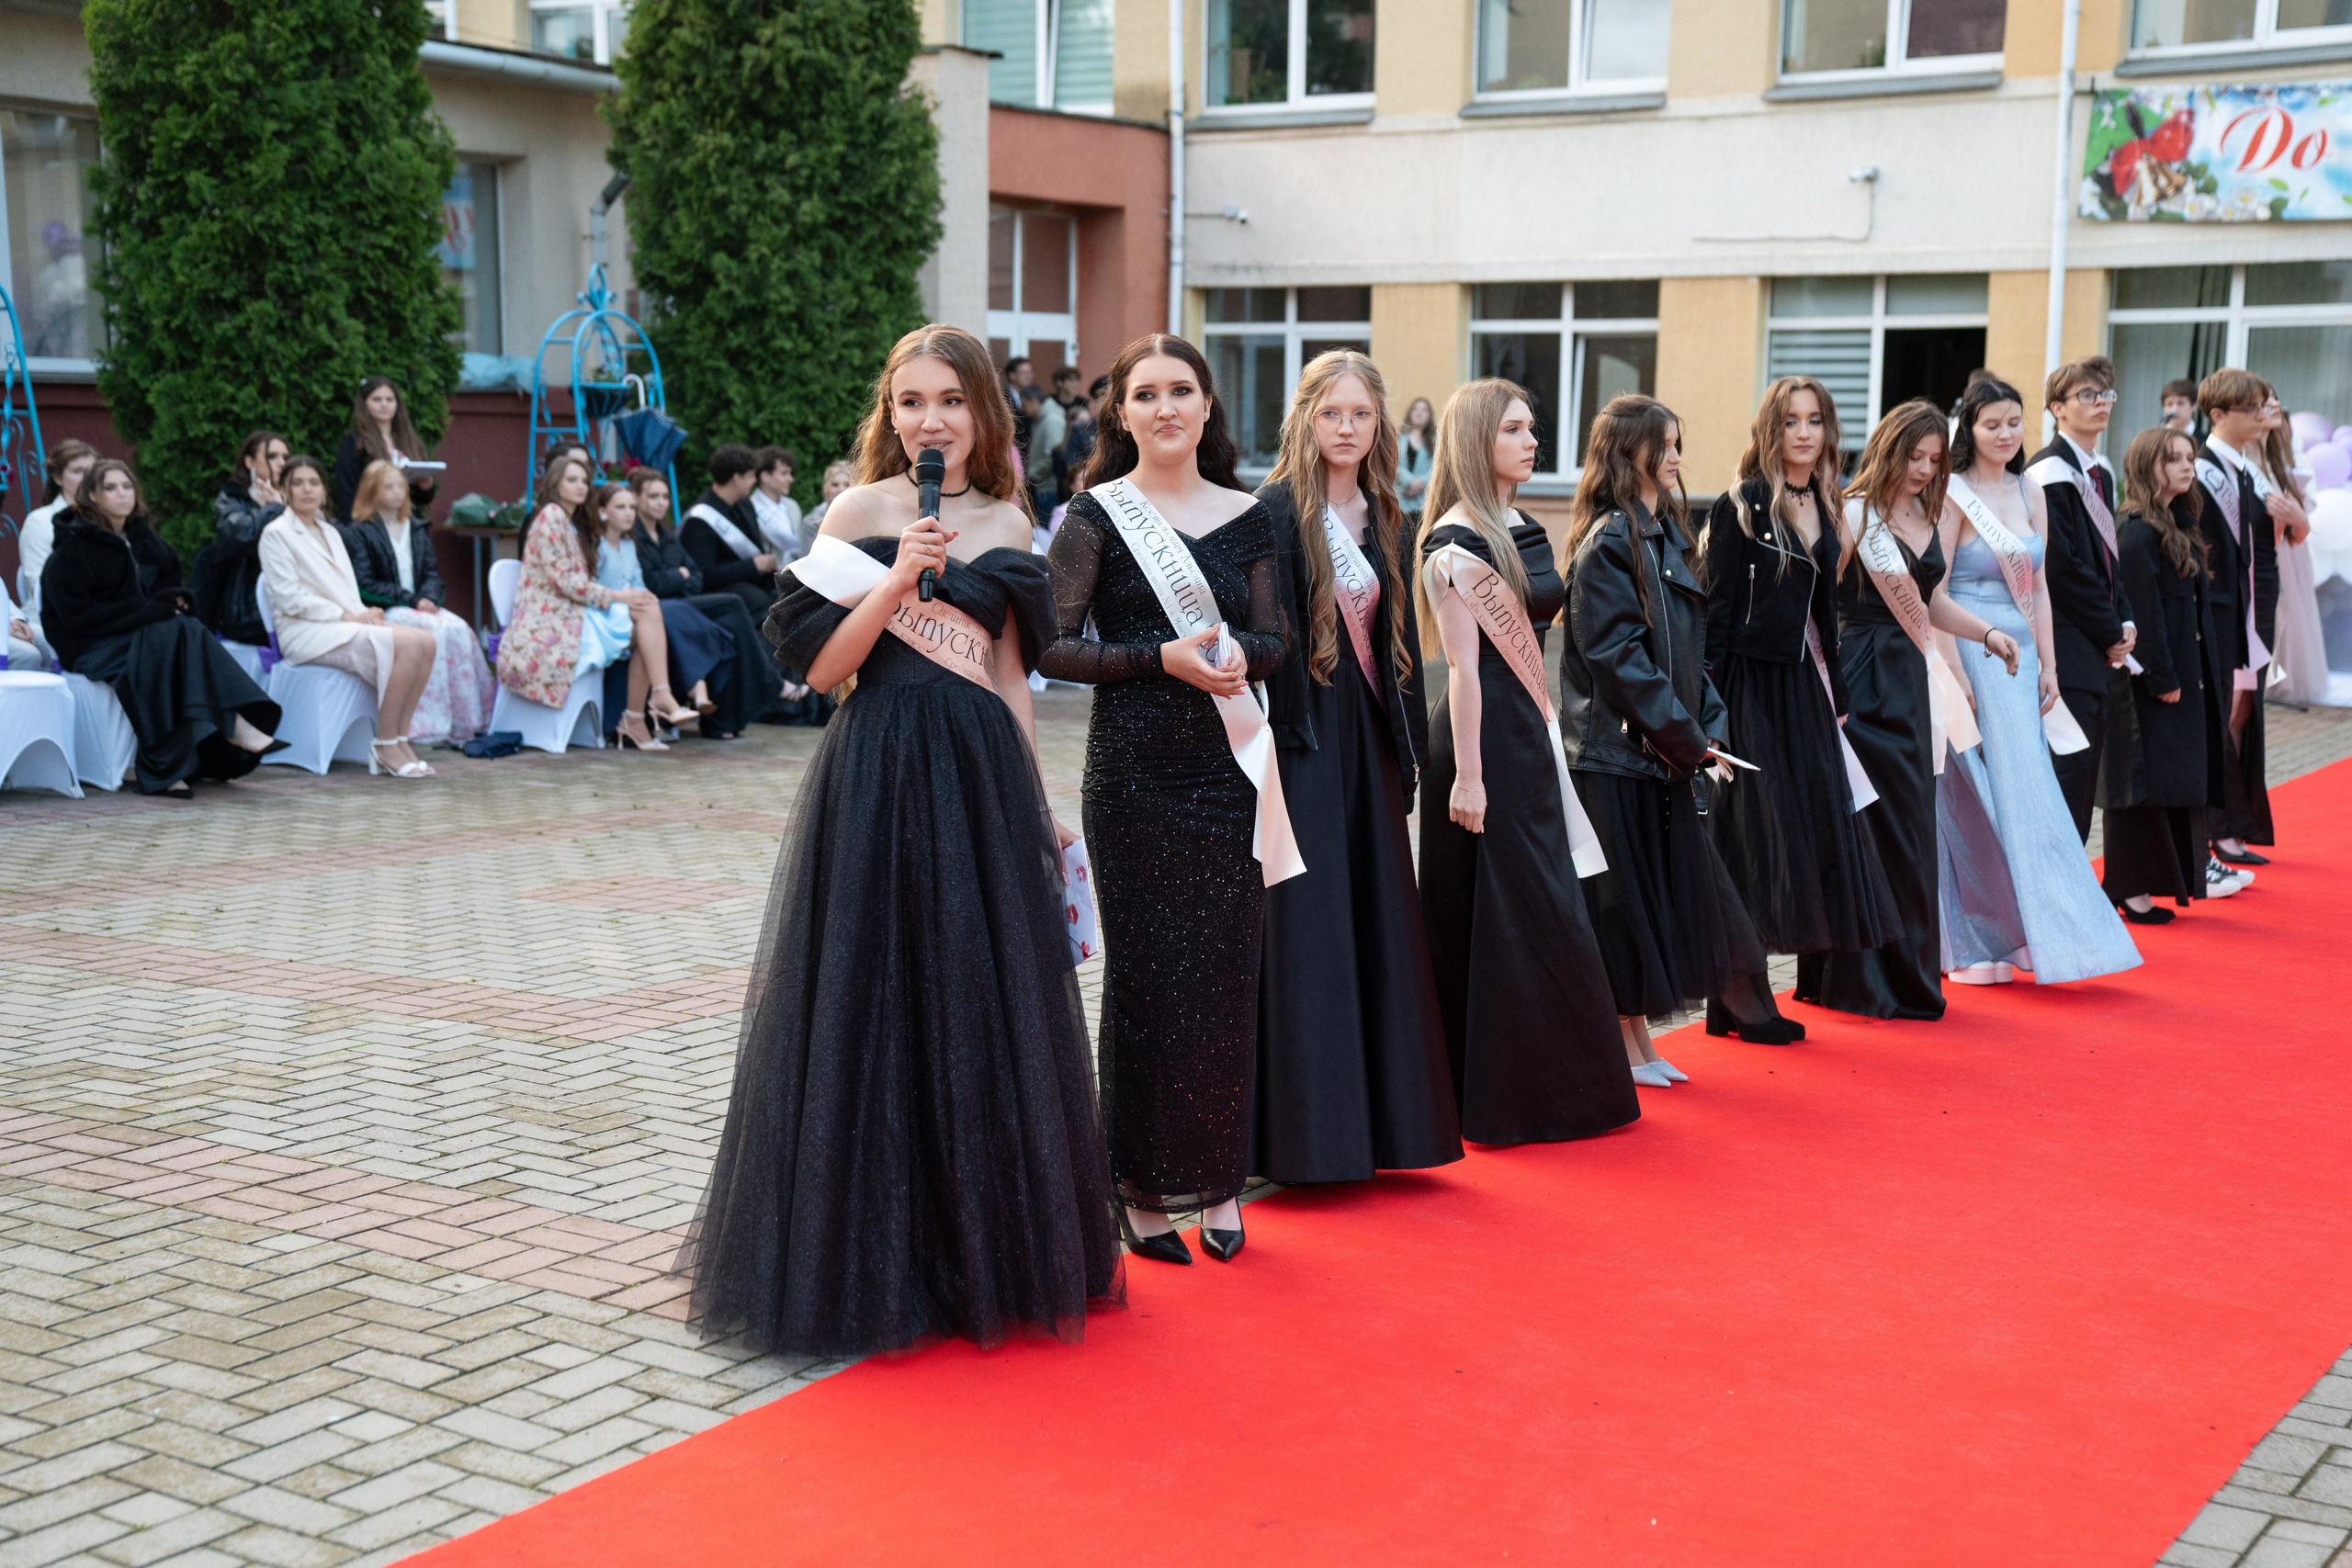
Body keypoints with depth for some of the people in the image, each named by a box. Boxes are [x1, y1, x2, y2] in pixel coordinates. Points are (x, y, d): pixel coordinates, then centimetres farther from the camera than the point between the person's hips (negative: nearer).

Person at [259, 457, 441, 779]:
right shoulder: (276, 533, -1)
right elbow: (290, 600, -10)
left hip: (346, 624, 7)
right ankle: (385, 745, -21)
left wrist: (364, 614, 0)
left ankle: (400, 738, -17)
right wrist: (347, 616, -14)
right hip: (306, 633, -7)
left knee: (424, 641, -19)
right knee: (405, 644, -28)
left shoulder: (330, 531, 23)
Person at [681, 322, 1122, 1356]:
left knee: (989, 1010, 9)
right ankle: (875, 1262, 14)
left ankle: (989, 1251, 24)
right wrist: (896, 582, -18)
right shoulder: (862, 512, -1)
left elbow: (1010, 675, 14)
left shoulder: (1007, 524, 10)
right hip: (880, 776, -4)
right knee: (878, 1006, 1)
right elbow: (819, 665, -6)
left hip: (984, 776, 4)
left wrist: (1038, 804, 13)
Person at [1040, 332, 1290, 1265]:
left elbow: (1274, 643, 10)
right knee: (1148, 977, 1)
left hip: (1230, 768, 3)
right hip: (1135, 773, -3)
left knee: (1226, 975, 5)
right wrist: (1163, 658, -18)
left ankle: (1217, 1181, 17)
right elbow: (1055, 647, -8)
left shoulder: (1246, 515, 9)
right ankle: (1143, 1187, 12)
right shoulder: (1097, 515, -2)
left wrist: (1237, 653, -12)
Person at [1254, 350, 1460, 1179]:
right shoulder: (1276, 511, -8)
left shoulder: (1382, 515, 13)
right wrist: (1271, 739, -18)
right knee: (1304, 929, -5)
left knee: (1375, 919, 10)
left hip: (1367, 738, 7)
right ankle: (1302, 1129, 1)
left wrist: (1407, 741, 12)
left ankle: (1380, 1118, 19)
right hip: (1299, 736, -7)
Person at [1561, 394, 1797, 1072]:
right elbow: (1617, 657, -19)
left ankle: (1639, 1038, 22)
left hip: (1666, 758, 9)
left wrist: (1709, 729, 2)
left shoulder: (1666, 535, 13)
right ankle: (1625, 1046, 9)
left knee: (1666, 900, 12)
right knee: (1624, 902, -1)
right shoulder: (1607, 543, -13)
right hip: (1615, 754, -9)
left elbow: (1688, 652, 16)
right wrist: (1688, 738, -16)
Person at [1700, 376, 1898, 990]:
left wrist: (1835, 695, 15)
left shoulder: (1826, 508, 11)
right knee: (1753, 832, -4)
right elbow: (1717, 611, -11)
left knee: (1820, 820, 7)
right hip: (1751, 684, -7)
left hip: (1805, 684, 7)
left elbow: (1824, 609, 17)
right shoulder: (1741, 507, -8)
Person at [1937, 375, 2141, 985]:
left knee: (2024, 791, 5)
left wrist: (2048, 665, 9)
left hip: (2018, 656, 6)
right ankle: (1971, 943, 4)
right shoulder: (1954, 496, -8)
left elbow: (2038, 585, 15)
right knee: (1979, 795, -3)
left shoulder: (2030, 495, 12)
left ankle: (2023, 933, 12)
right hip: (1969, 652, -6)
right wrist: (1955, 675, -17)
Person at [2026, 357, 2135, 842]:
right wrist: (2112, 633, -10)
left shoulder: (2101, 473, 16)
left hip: (2099, 651, 9)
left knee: (2084, 776, 10)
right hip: (2065, 651, -9)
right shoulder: (2050, 474, -12)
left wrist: (2124, 623, 4)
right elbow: (2062, 569, -17)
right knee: (2065, 775, -9)